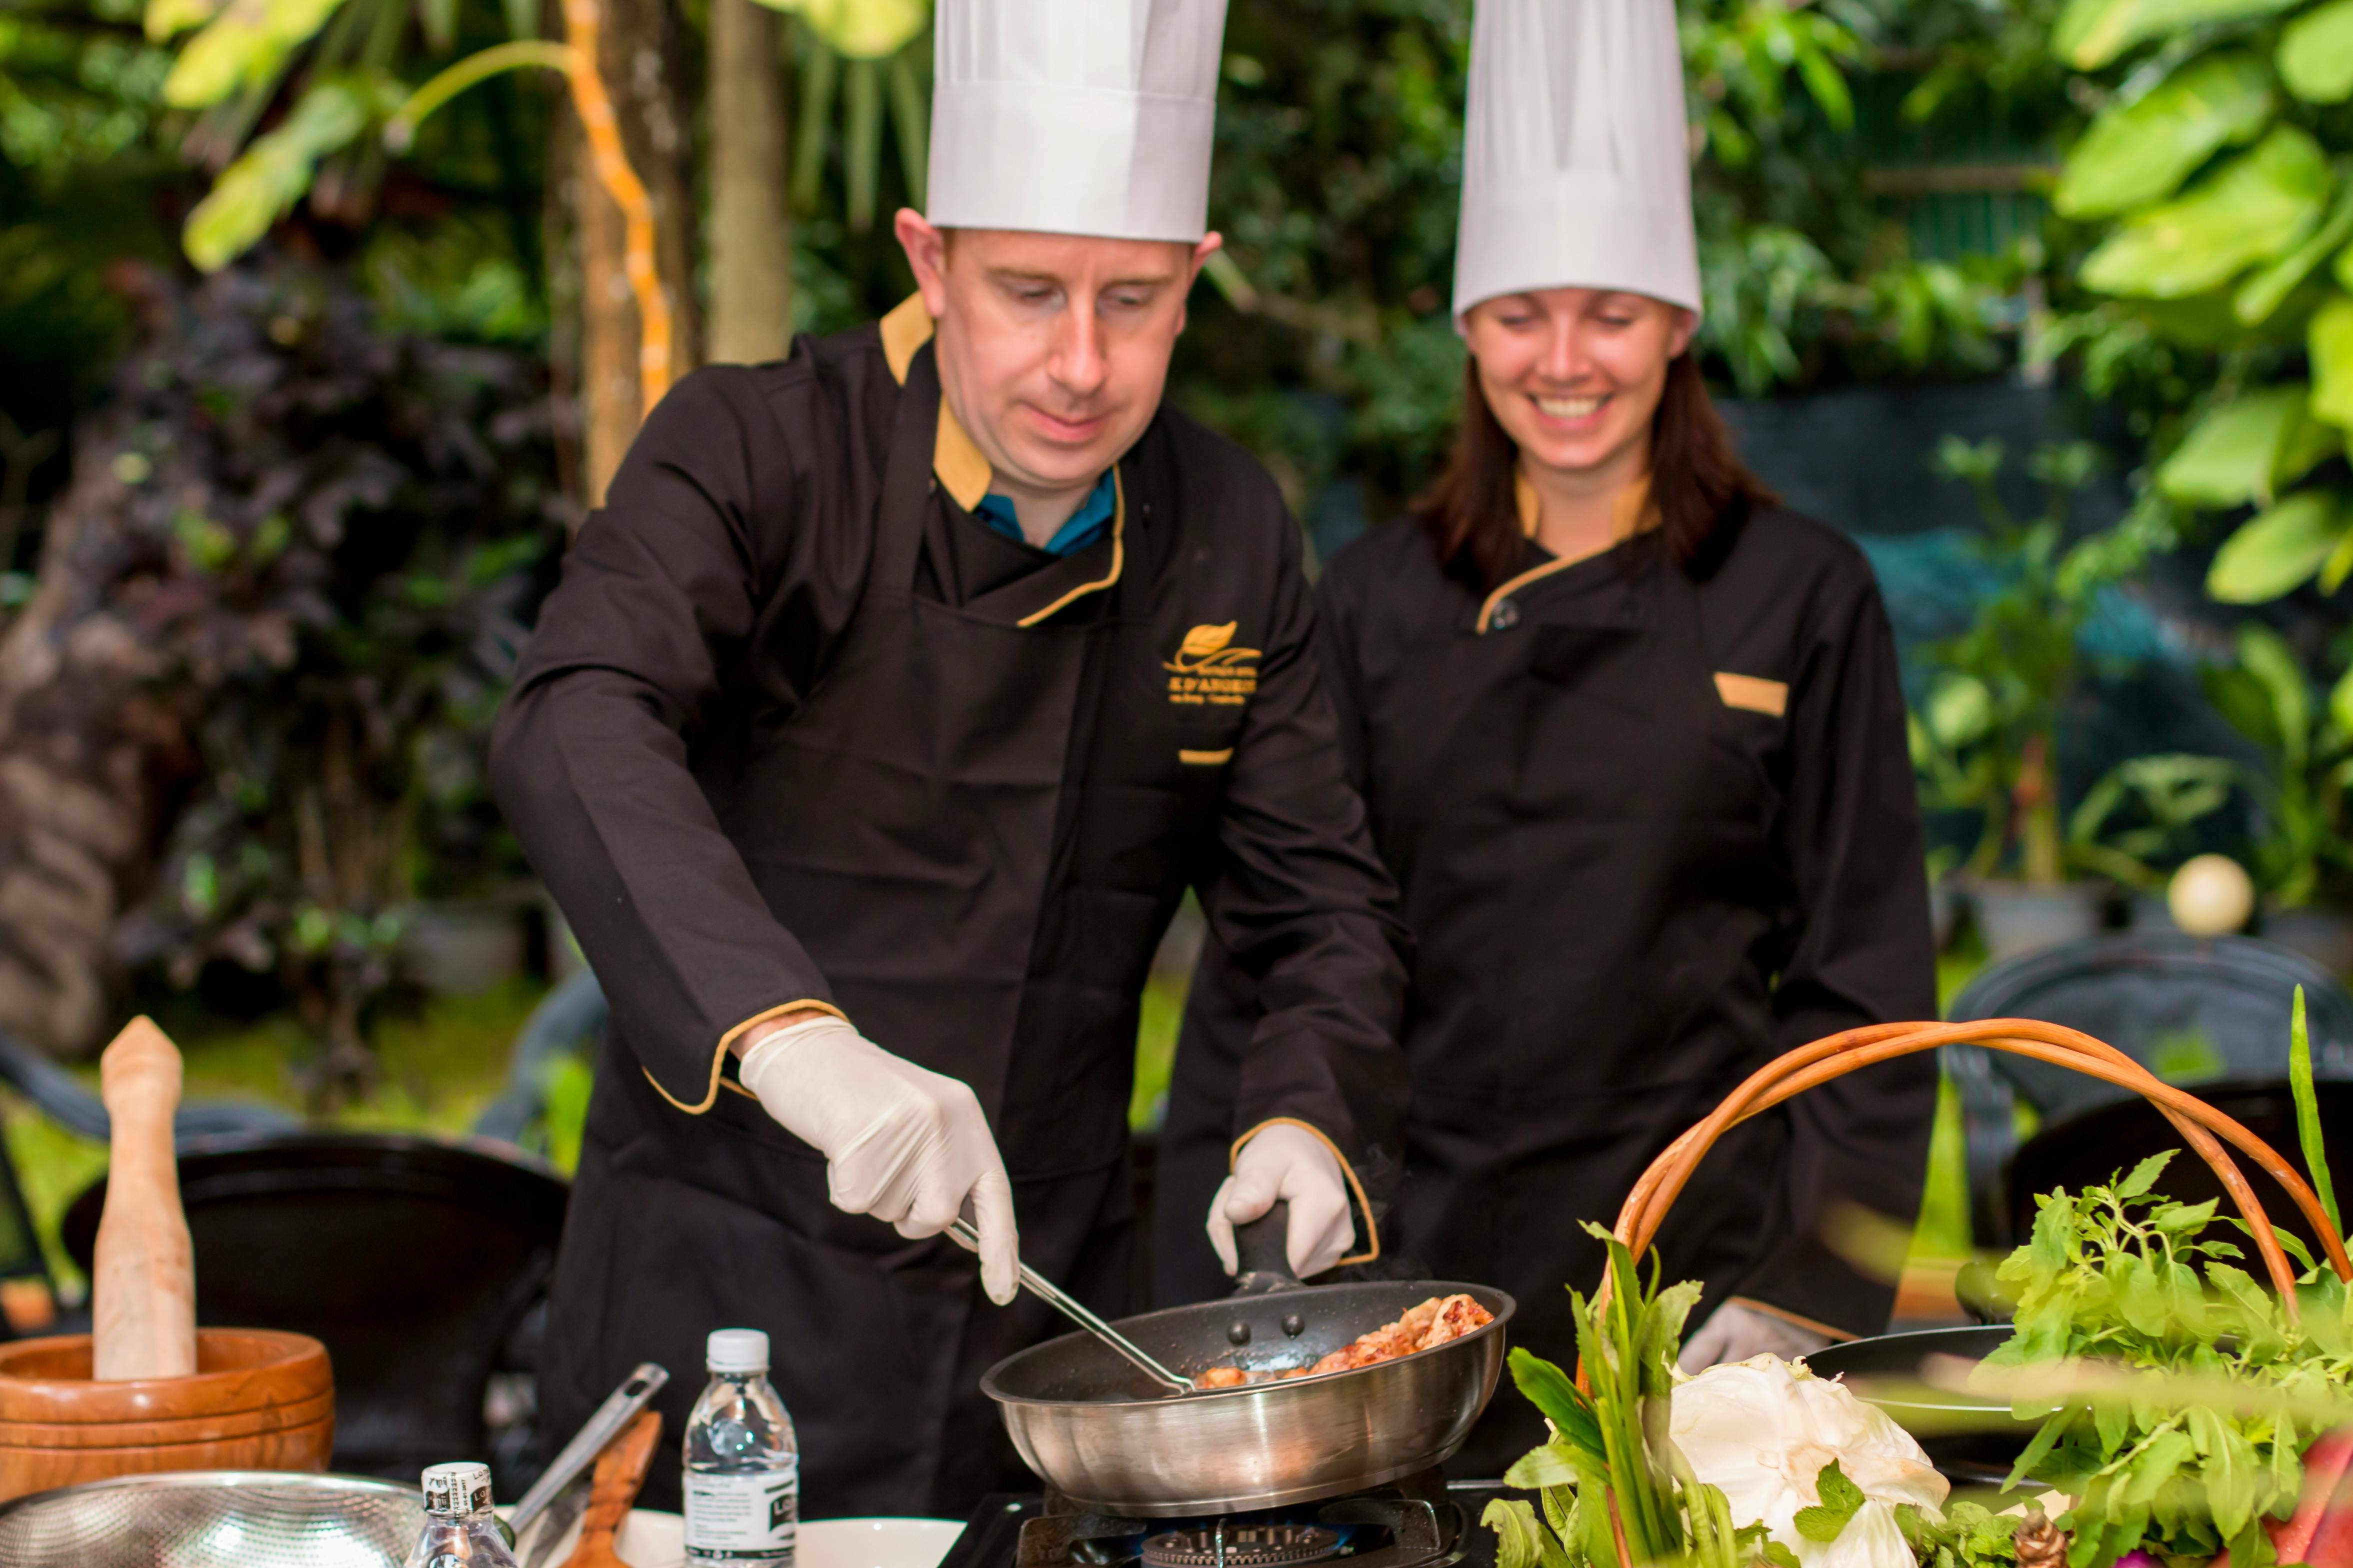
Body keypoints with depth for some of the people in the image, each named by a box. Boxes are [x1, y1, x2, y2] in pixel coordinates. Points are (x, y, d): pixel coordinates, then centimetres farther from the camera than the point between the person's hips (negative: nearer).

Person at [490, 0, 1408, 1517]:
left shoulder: (1230, 536, 2)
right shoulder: (759, 455, -13)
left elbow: (1324, 904, 7)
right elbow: (579, 730, -31)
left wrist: (1305, 1119, -15)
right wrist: (789, 1036, -46)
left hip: (1043, 1330, 4)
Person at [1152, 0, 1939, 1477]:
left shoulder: (1802, 599, 1)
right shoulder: (1374, 604, 6)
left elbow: (1867, 979, 1)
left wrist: (1809, 1287, -9)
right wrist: (1216, 1299, 1)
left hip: (1700, 1254, -1)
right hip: (1416, 1266, 2)